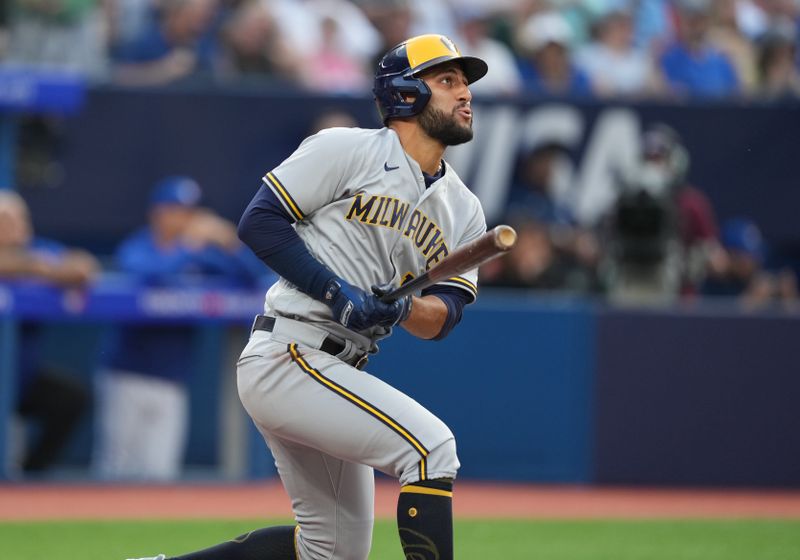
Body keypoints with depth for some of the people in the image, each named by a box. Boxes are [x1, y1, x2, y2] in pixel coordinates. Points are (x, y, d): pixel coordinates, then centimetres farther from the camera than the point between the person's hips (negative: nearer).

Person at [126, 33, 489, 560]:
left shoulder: (464, 210, 15)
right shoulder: (348, 150, -4)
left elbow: (444, 314, 7)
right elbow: (260, 220, -8)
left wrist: (401, 308, -16)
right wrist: (334, 290, -18)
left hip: (337, 374, 9)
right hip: (285, 357, -9)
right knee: (431, 444, -22)